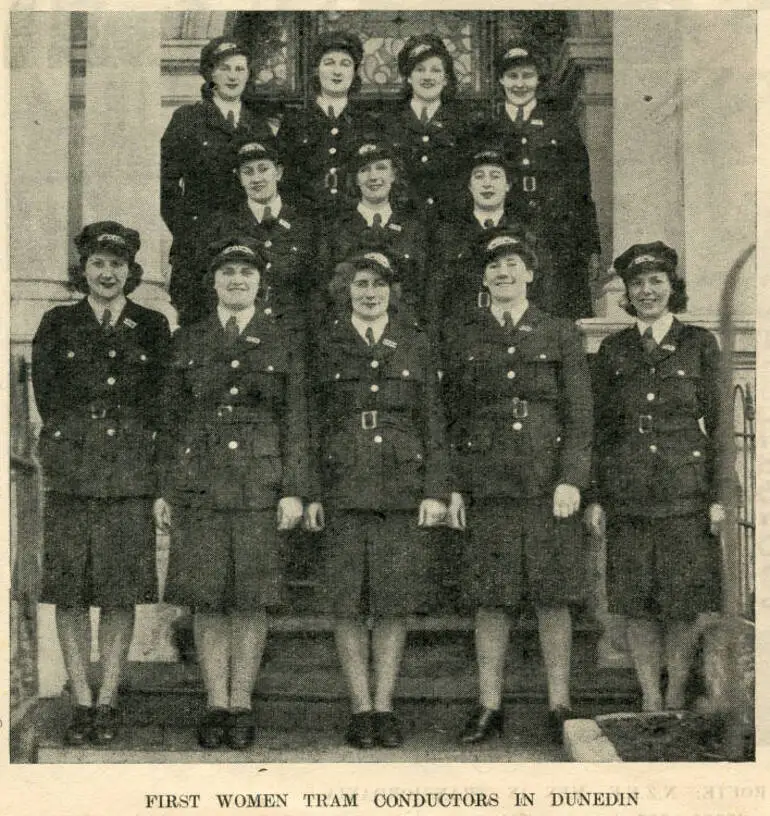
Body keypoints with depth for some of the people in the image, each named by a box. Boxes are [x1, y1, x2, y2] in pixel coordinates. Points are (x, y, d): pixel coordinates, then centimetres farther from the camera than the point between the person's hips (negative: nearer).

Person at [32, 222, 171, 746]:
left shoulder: (152, 327, 11)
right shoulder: (57, 325, 11)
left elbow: (159, 404, 7)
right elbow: (48, 397, 6)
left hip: (131, 473, 0)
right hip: (70, 474, 0)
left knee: (121, 593, 0)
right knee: (70, 593, 0)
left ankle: (108, 703, 9)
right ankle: (82, 704, 9)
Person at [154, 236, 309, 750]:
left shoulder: (283, 342, 7)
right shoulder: (188, 342, 11)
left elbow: (296, 422, 4)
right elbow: (173, 420, 10)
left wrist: (294, 490, -5)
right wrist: (165, 490, 4)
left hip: (260, 481, -1)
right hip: (199, 481, 1)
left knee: (252, 597, 0)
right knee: (206, 596, 1)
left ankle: (241, 705, 9)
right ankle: (216, 705, 10)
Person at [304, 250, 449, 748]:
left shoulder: (416, 345, 11)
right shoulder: (327, 346, 9)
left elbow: (433, 422, 9)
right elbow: (312, 423, 8)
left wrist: (436, 491, 0)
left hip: (402, 488, 0)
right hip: (343, 488, 0)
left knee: (395, 601, 1)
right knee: (348, 603, 0)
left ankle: (384, 707, 11)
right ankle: (361, 709, 10)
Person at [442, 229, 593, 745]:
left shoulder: (561, 335, 8)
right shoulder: (461, 336, 11)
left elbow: (579, 413, 3)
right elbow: (452, 413, 10)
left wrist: (572, 480, -8)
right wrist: (452, 485, 3)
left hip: (548, 483, -1)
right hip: (487, 484, 1)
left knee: (553, 597, 1)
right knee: (491, 599, 2)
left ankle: (560, 707, 11)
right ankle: (490, 707, 12)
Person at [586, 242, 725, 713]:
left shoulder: (699, 344, 5)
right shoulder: (613, 350, 10)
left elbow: (716, 423, 3)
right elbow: (600, 427, 10)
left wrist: (718, 496, -3)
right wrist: (595, 496, 3)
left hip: (685, 490, -1)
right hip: (627, 493, 2)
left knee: (683, 602, 1)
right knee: (637, 603, 3)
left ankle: (677, 699, 14)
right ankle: (650, 700, 13)